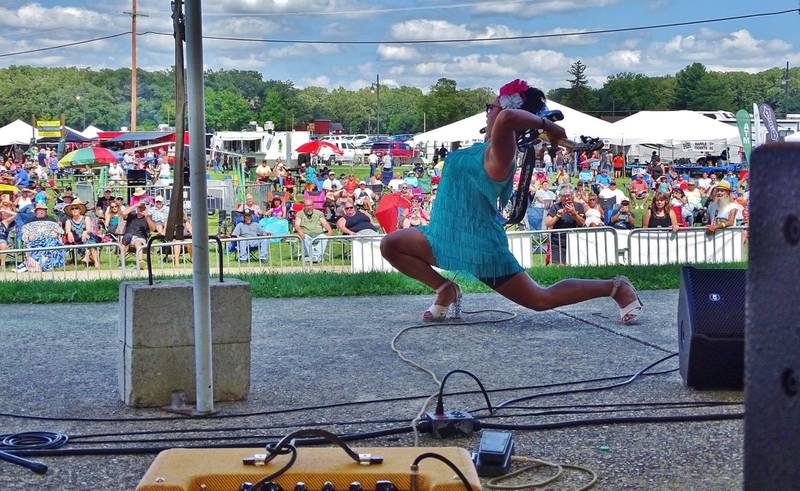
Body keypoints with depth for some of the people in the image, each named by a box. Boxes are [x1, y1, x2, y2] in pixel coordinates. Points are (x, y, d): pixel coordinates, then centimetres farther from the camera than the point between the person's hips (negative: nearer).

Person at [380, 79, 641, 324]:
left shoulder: (498, 151, -20)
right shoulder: (489, 147, 8)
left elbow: (507, 117, -44)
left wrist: (545, 124, -29)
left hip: (480, 245, -9)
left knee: (540, 300, -1)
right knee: (390, 245, 0)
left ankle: (615, 287, 13)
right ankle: (446, 291, 12)